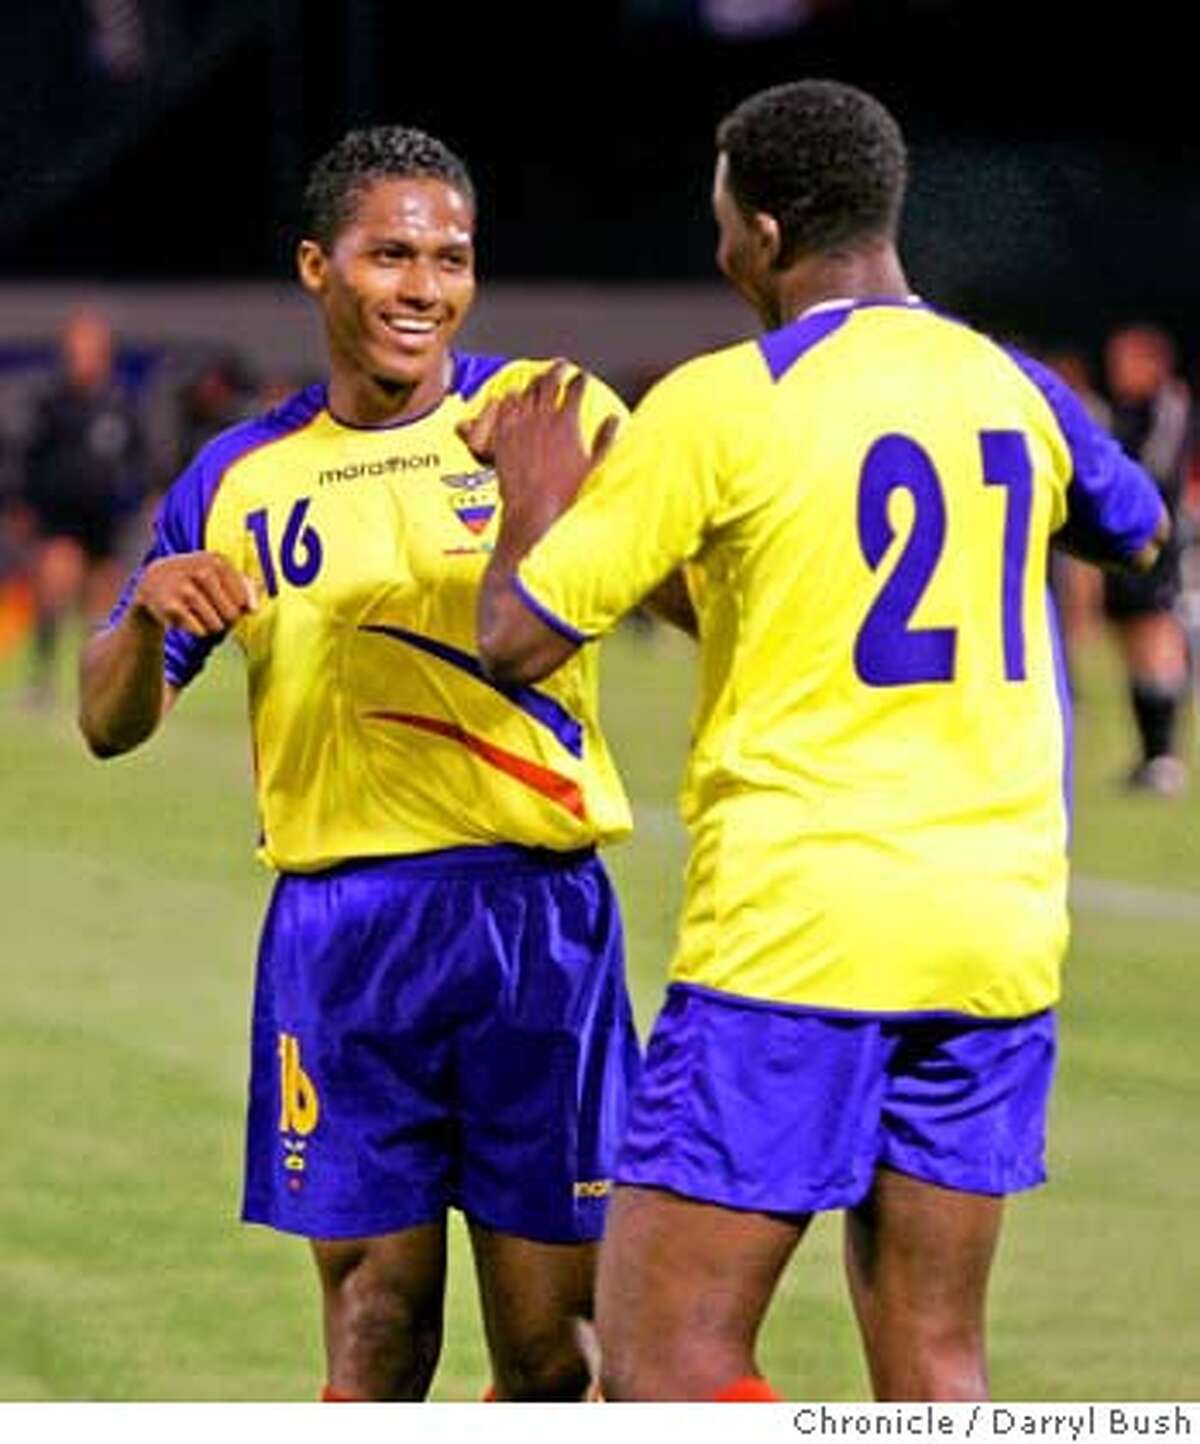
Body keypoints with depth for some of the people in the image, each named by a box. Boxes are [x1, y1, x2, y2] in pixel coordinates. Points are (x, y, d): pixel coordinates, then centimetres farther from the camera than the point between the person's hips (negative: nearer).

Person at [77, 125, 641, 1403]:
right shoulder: (242, 479, 11)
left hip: (534, 911, -2)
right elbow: (110, 723, 15)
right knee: (375, 1334, 3)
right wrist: (148, 615, -8)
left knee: (550, 1352, 0)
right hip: (337, 926, 2)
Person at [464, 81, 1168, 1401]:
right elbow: (1136, 533, 32)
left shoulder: (720, 404, -9)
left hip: (796, 928, -6)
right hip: (998, 926, 6)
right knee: (932, 1362, 11)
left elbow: (517, 643, -7)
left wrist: (537, 494, 12)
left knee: (660, 1359, -3)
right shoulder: (1011, 388, 9)